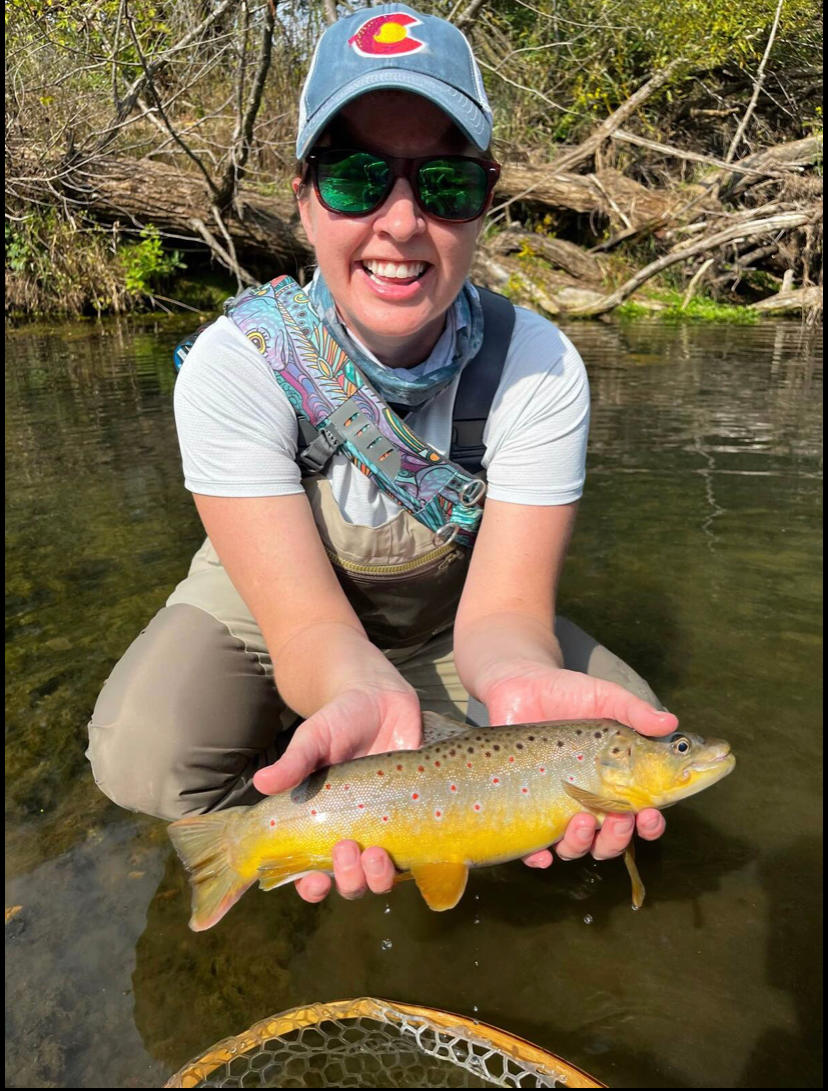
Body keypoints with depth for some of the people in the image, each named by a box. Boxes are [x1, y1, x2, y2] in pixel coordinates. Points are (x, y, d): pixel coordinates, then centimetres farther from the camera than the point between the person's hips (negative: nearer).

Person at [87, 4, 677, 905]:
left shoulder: (538, 368, -23)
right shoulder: (235, 364, -26)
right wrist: (362, 692, -54)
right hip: (262, 614, -1)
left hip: (446, 623, 2)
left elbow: (502, 606, -25)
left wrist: (519, 680, -49)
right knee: (143, 759, -26)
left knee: (629, 728, -16)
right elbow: (308, 620, -30)